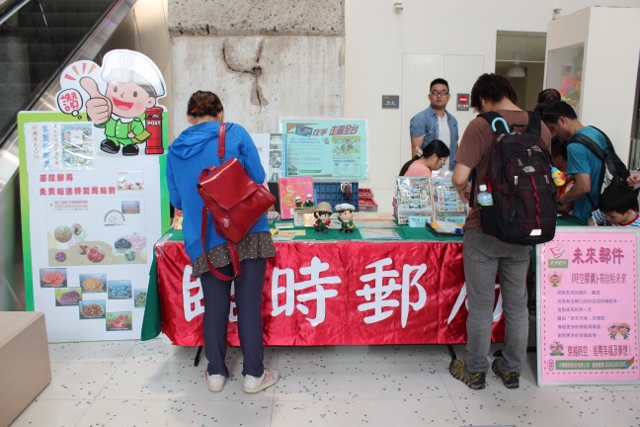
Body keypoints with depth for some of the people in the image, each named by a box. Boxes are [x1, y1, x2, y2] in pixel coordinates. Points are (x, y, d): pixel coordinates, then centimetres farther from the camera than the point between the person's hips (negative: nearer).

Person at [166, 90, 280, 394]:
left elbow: (176, 199, 17)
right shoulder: (235, 134, 1)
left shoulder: (175, 150, 10)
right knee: (249, 304, 5)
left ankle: (215, 374, 25)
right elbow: (258, 178, 2)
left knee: (215, 305, 13)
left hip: (204, 240, 3)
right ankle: (254, 375, 16)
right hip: (247, 232, -2)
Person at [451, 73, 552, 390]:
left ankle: (475, 371, 24)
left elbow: (459, 177, -21)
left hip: (484, 230, -4)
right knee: (517, 304, 17)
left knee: (481, 305, 8)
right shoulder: (541, 128, 3)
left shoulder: (481, 126, -13)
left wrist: (464, 192, 0)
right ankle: (511, 370, 32)